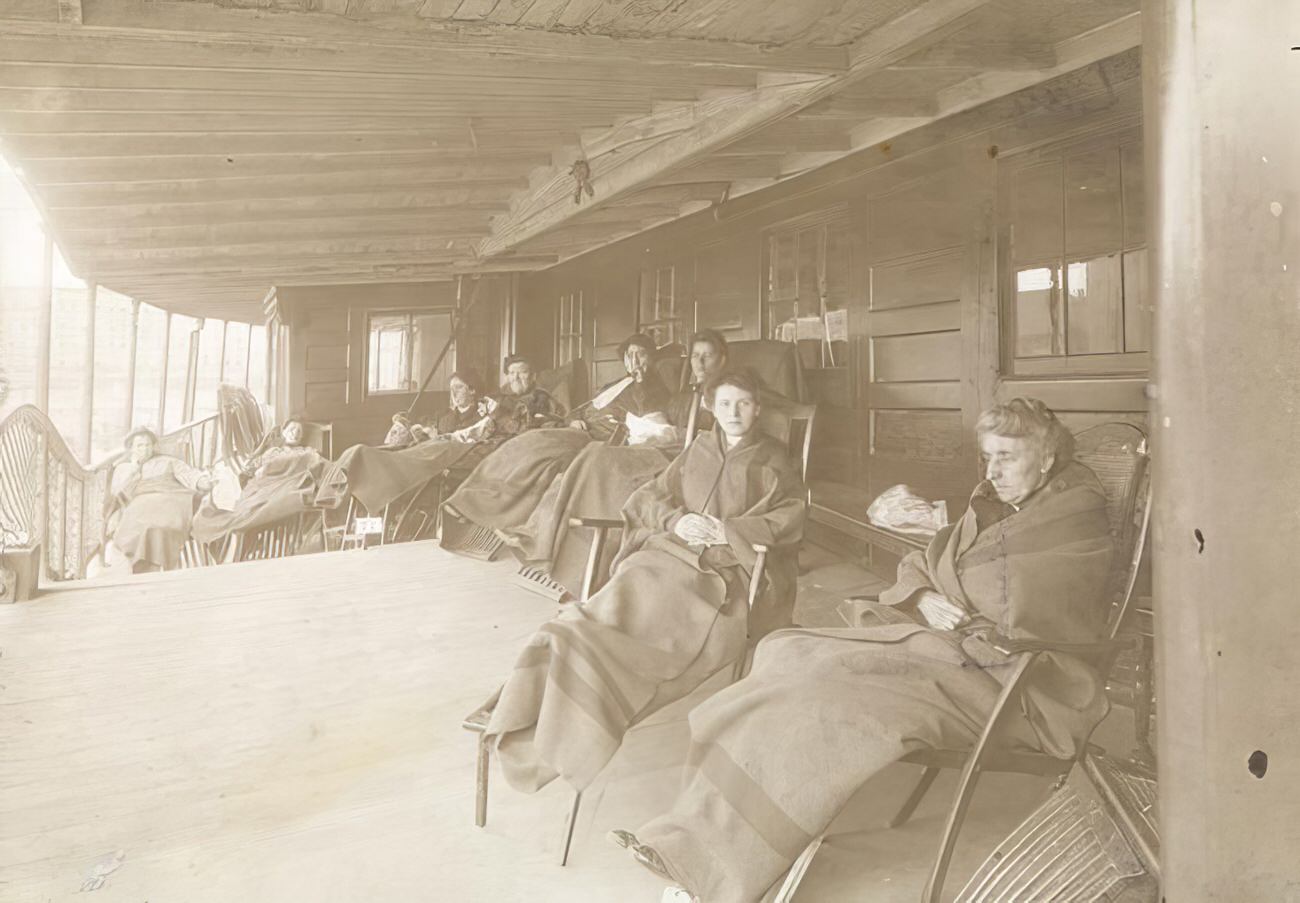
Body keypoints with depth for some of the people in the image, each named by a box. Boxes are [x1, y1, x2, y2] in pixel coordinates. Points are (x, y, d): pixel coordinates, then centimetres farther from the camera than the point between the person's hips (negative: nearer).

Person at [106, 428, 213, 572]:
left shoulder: (167, 461, 26)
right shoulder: (122, 469, 28)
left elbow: (188, 474, 9)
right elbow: (119, 495, 10)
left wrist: (202, 481, -14)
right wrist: (134, 468, 10)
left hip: (170, 502, -1)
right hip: (140, 507, 1)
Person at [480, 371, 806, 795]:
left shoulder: (775, 461, 17)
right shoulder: (698, 450, 25)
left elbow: (790, 519, 3)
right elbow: (648, 496, 19)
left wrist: (727, 530, -9)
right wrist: (676, 519, -3)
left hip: (725, 570, -3)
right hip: (670, 550, 4)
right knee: (622, 602, -28)